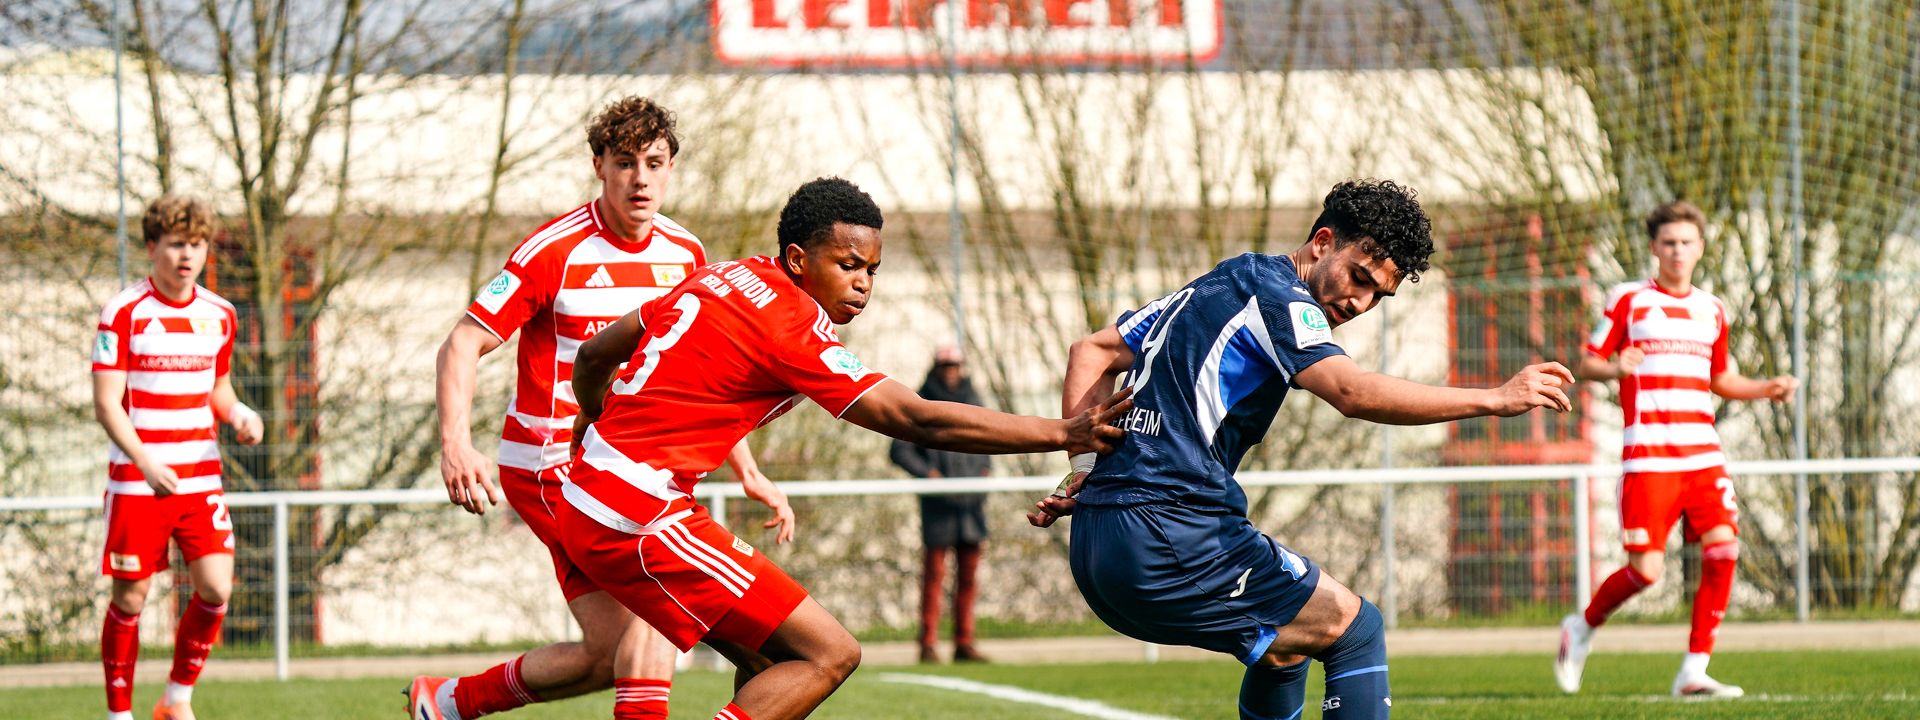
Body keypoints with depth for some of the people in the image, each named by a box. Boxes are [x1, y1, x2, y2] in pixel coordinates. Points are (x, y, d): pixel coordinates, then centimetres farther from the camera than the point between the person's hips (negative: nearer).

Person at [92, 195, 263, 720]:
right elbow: (106, 405, -9)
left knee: (216, 589, -9)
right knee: (130, 598, 0)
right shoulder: (124, 313, -7)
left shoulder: (219, 315, 8)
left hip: (200, 477, 4)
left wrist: (239, 417, -2)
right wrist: (146, 464, -23)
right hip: (135, 480, -4)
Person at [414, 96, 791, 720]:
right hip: (550, 463, -7)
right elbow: (461, 346, -14)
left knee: (611, 653, 6)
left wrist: (747, 473, 11)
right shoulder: (554, 251, -13)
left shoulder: (685, 254, 5)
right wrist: (455, 444, -30)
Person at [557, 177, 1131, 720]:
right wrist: (1062, 434, -18)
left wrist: (592, 422, 43)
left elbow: (595, 355, 22)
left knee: (772, 658, 16)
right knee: (829, 655, -10)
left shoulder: (723, 279, 11)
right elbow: (918, 422, -17)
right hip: (643, 520, -10)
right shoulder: (793, 326, -15)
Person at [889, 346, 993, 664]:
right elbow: (899, 450, -3)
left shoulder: (972, 401, 15)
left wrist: (986, 468, 9)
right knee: (934, 573, -6)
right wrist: (926, 472, -17)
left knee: (968, 576, 5)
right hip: (938, 503, -5)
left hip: (971, 504, 5)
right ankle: (928, 644, -5)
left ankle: (964, 643, 9)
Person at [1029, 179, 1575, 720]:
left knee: (1282, 648, 25)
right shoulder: (1277, 294, -7)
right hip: (1172, 539, -9)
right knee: (1355, 627, -1)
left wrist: (1086, 470, 15)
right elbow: (1353, 393, -24)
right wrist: (1496, 400, -23)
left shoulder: (1213, 288, 22)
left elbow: (1093, 352, 26)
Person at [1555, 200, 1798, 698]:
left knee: (1723, 546, -14)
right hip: (1647, 453, -4)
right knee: (1647, 568, -11)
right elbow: (1588, 364, 3)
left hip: (1702, 452, 4)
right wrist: (1614, 368, -19)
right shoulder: (1628, 301, 3)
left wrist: (1767, 390, 12)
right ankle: (1582, 628, 19)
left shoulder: (1711, 310, 17)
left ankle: (1694, 671, -6)